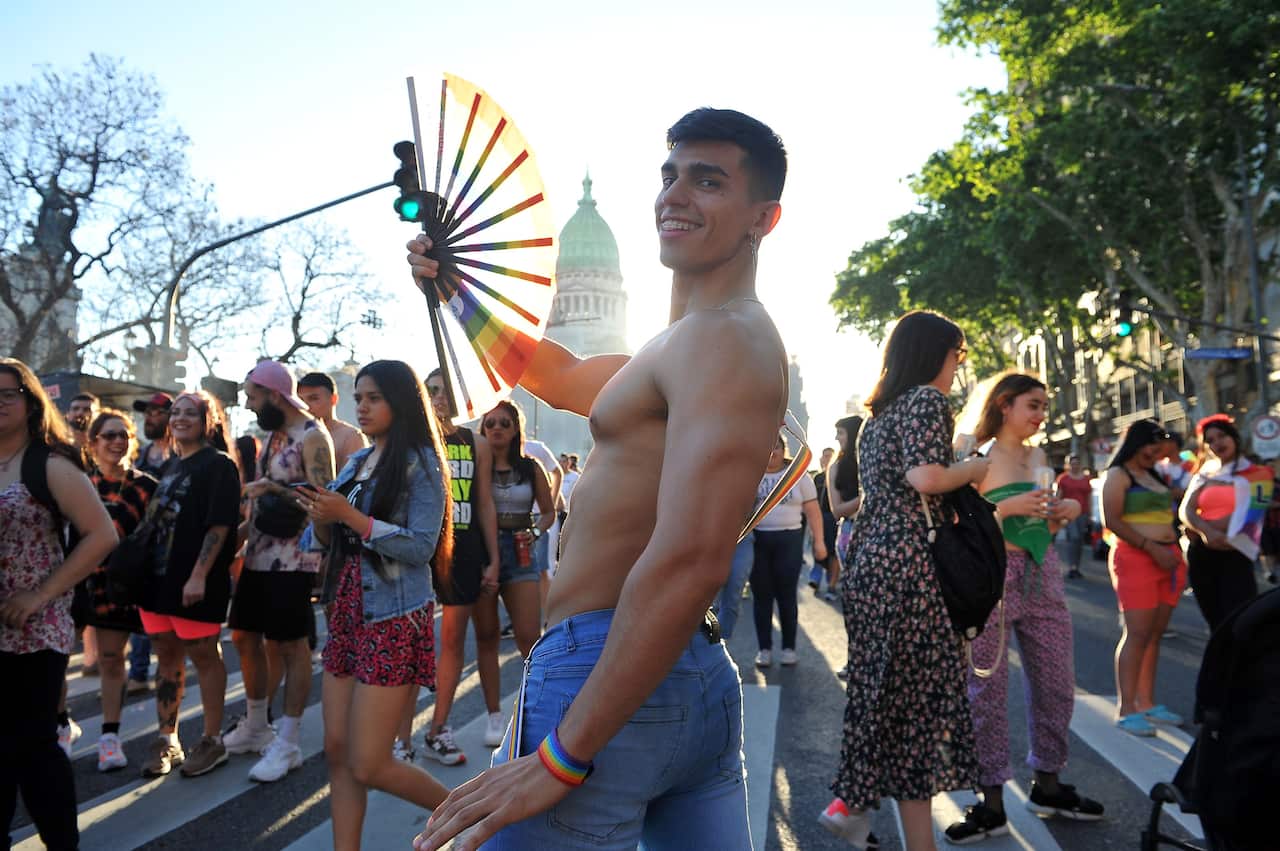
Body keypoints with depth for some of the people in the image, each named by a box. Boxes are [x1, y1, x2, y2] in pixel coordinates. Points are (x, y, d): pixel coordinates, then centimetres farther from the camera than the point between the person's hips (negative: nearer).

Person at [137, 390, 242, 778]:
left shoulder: (219, 465, -8)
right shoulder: (171, 467, 16)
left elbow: (220, 525, -16)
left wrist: (199, 575, -22)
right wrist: (144, 571, 15)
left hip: (195, 582, -8)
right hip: (159, 578, 8)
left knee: (203, 655, 2)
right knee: (167, 657, 12)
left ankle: (212, 741, 13)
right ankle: (166, 741, 22)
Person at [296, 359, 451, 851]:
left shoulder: (421, 462, -9)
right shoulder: (354, 464, 12)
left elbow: (422, 547, -17)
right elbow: (330, 542, 14)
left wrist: (350, 516, -20)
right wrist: (321, 520, -8)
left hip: (394, 621, -7)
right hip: (347, 614, 7)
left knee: (369, 766, -3)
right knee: (337, 753, 9)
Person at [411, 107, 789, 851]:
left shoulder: (723, 341, -16)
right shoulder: (684, 345, 17)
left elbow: (689, 562, -26)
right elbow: (561, 377, 28)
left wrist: (562, 756, -24)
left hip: (602, 670, -10)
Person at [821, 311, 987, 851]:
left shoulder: (879, 412, 20)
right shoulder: (928, 399, -6)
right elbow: (925, 477, -20)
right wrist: (978, 468, -3)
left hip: (869, 554, 9)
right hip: (907, 558, -9)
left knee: (883, 683, 16)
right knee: (919, 688, -1)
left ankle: (852, 799, 22)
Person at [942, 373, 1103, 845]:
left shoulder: (1038, 457, 12)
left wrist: (1068, 510, 1)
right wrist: (1009, 506, -22)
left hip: (1042, 575, 7)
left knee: (1056, 683, 13)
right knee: (986, 690, -1)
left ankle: (1047, 784, 30)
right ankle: (992, 801, 10)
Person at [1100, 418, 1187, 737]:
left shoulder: (1154, 476, 20)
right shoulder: (1118, 475, -4)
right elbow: (1112, 521, -14)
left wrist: (1176, 555, 13)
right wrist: (1151, 548, -18)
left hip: (1165, 558, 8)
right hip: (1135, 559, -8)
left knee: (1155, 634, 8)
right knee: (1137, 634, -10)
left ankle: (1147, 702, 16)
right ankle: (1126, 710, -7)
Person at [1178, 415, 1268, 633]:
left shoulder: (1256, 474, 3)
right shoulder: (1204, 475, 14)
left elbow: (1245, 518, -7)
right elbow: (1185, 511, 0)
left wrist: (1198, 529, -7)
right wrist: (1207, 531, -19)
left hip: (1235, 556, -4)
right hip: (1201, 556, 4)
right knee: (1216, 626, 13)